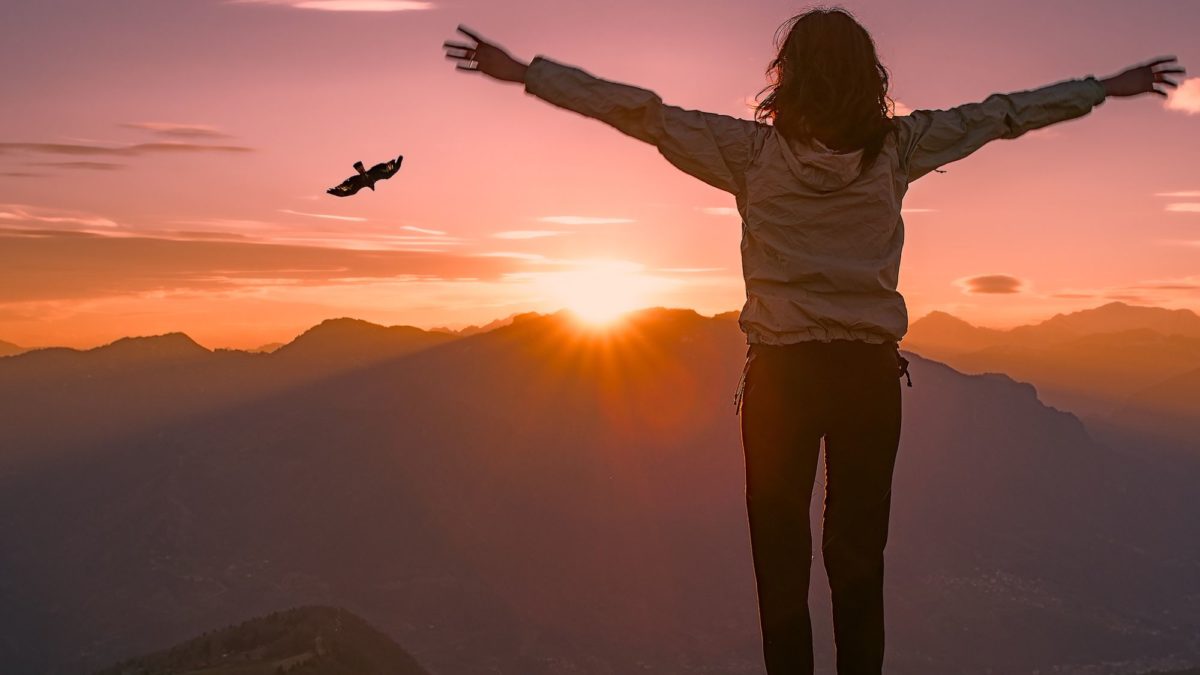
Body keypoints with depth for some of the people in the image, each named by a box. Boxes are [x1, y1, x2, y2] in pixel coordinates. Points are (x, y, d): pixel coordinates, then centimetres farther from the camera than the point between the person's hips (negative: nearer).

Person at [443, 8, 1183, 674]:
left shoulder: (753, 151, -6)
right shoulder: (897, 149, -1)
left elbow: (644, 114, -5)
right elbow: (1001, 113, 9)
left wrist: (523, 72, 0)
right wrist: (1110, 86, 22)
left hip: (781, 375, -2)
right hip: (871, 373, 2)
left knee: (781, 563, 6)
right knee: (859, 560, 12)